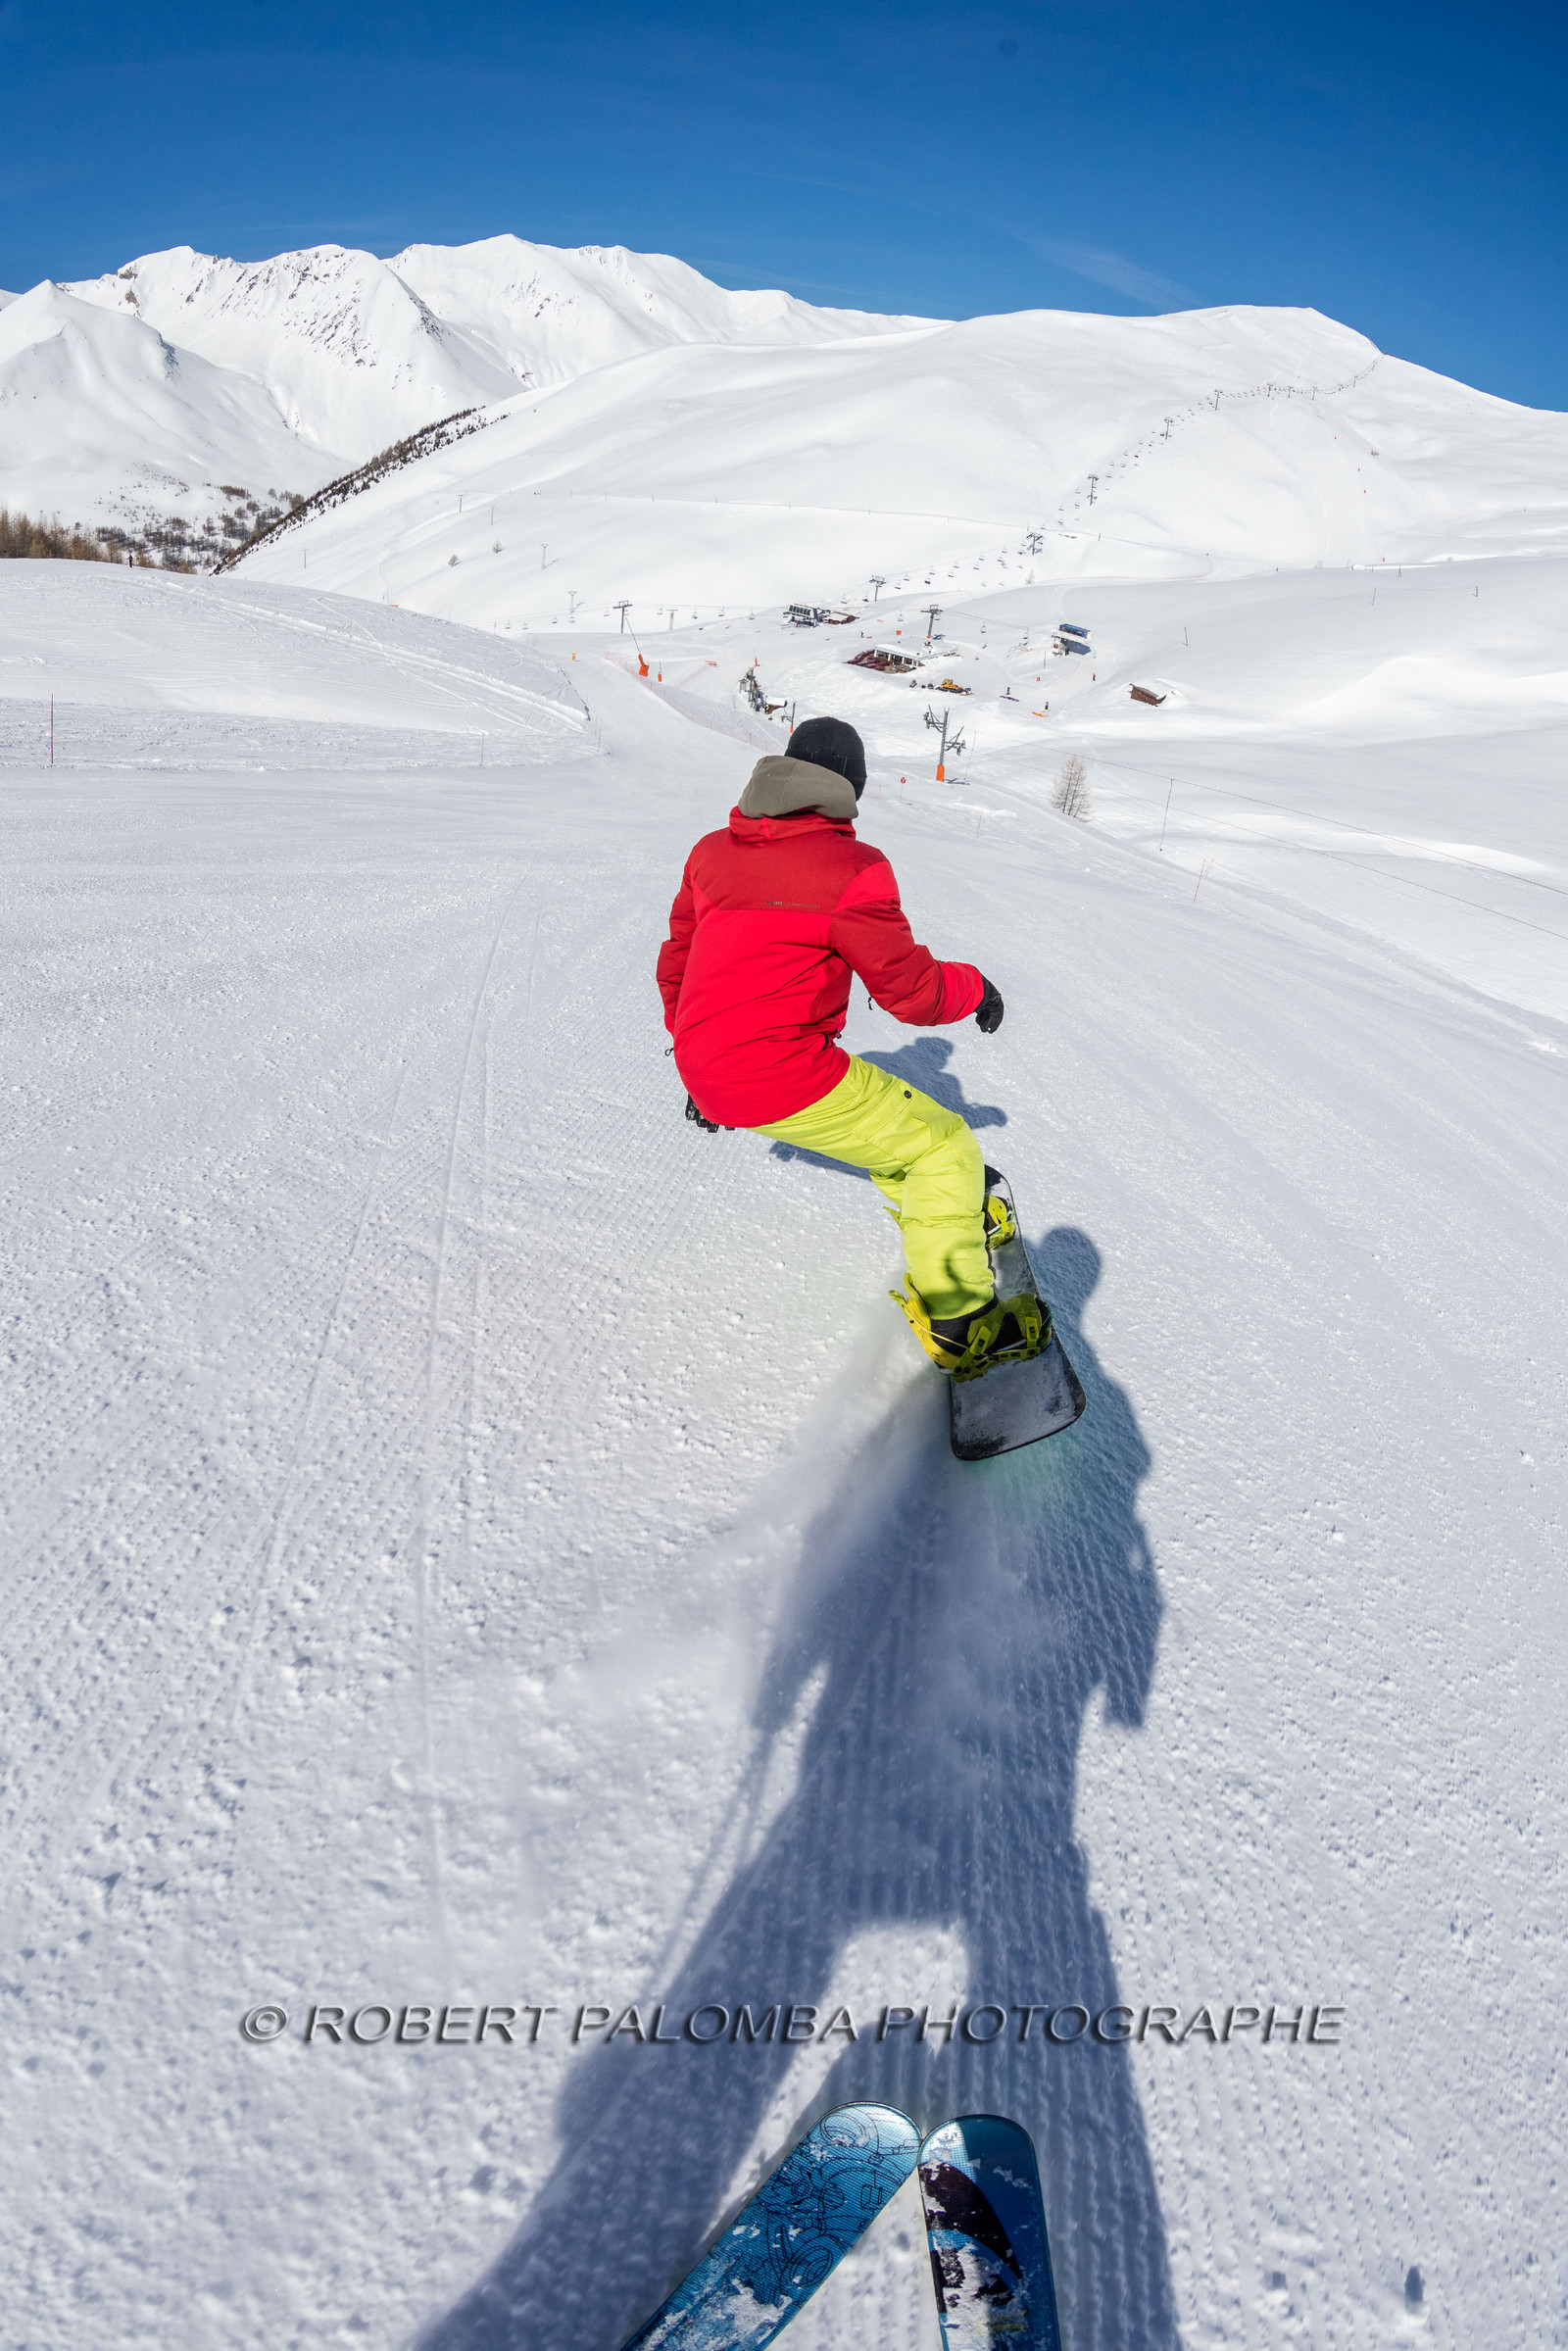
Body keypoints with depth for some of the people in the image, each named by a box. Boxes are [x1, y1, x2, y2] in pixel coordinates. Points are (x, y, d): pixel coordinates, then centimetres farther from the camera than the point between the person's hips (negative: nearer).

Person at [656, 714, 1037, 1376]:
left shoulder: (713, 851, 9)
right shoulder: (851, 869, -12)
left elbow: (677, 962, 19)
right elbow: (913, 991, -7)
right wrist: (974, 988, 14)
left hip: (704, 1071, 8)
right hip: (782, 1078, -8)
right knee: (944, 1143, 7)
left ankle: (936, 1210, 46)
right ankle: (958, 1322, 10)